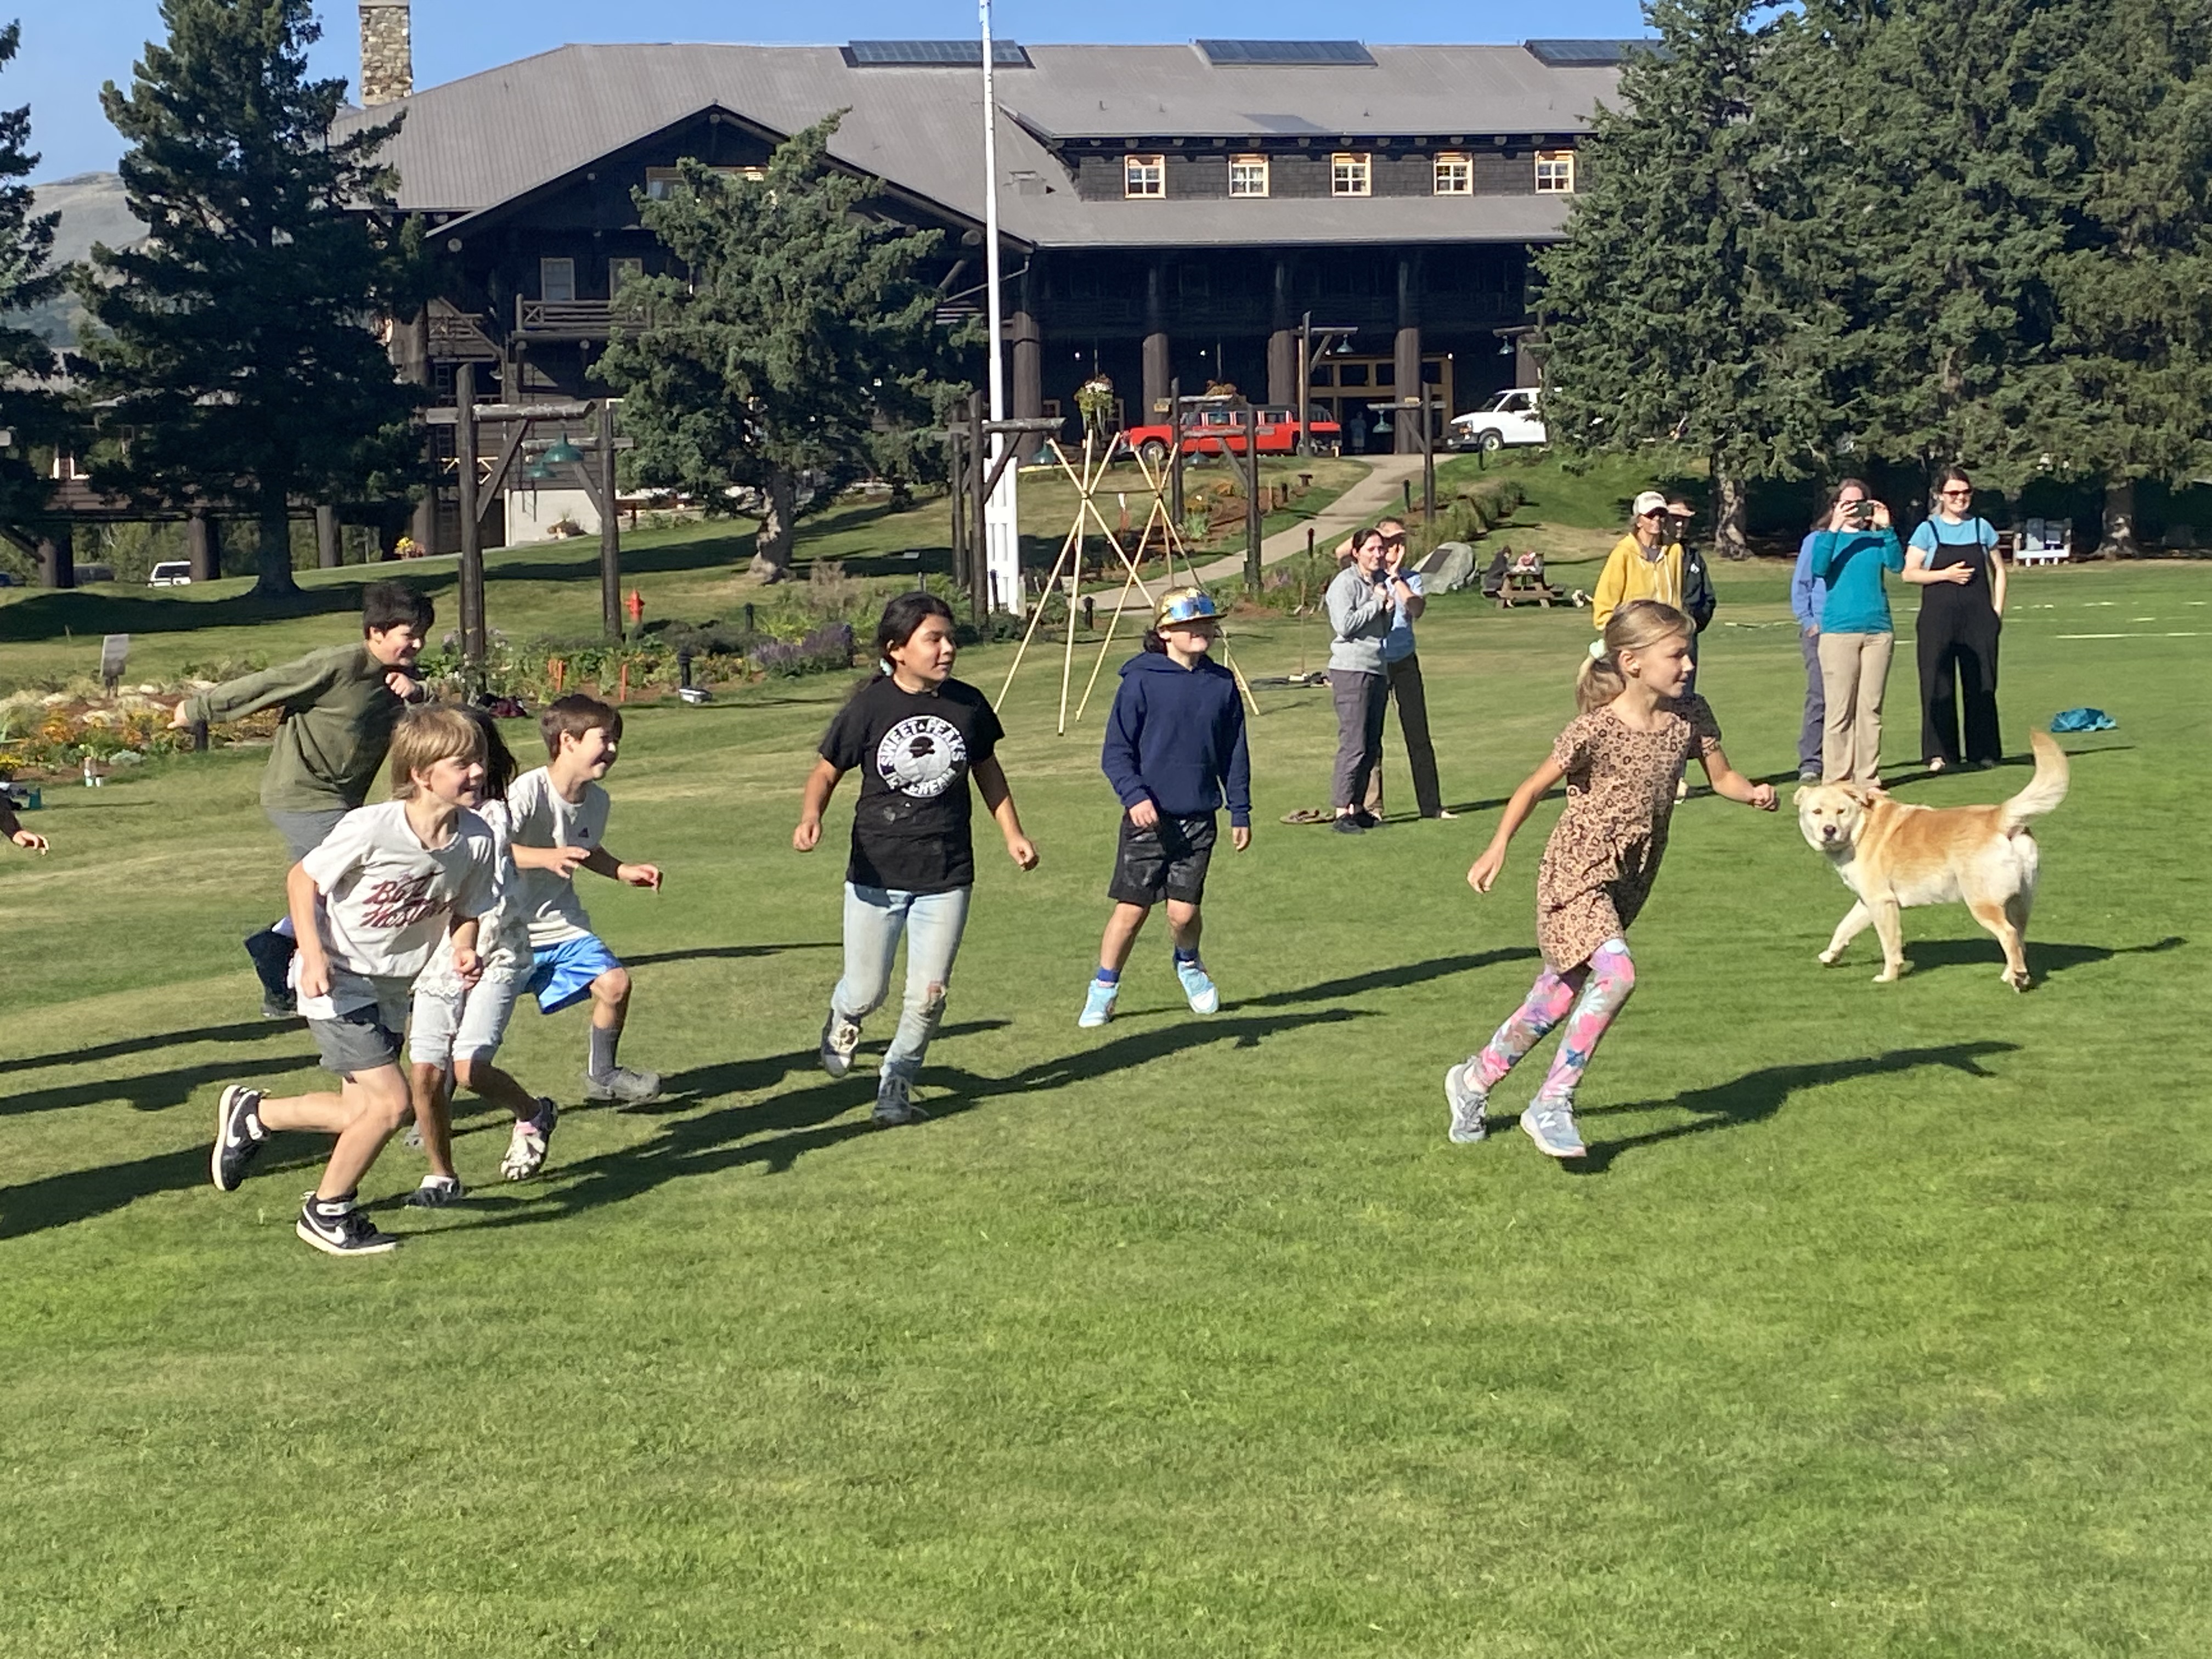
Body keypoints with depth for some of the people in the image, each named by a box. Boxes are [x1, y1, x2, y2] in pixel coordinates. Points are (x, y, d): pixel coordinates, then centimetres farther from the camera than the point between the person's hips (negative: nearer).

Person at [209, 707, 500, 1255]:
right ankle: (327, 1213, 8)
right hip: (336, 983, -7)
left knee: (362, 1114, 13)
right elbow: (301, 879, -13)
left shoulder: (476, 840, -11)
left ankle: (251, 1113, 40)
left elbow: (466, 913, 3)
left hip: (391, 989, 7)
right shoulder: (371, 829, -26)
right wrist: (314, 954, -23)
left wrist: (464, 951, -18)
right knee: (391, 1101, -15)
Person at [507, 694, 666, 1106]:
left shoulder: (596, 800, 1)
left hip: (564, 926, 6)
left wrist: (623, 871, 6)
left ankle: (602, 1075, 16)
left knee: (615, 983, -8)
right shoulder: (529, 790, -22)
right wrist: (547, 858, -40)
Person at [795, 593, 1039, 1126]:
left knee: (929, 993, 0)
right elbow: (826, 772, -2)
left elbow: (986, 768, 13)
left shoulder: (967, 704, -3)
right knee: (867, 991, 7)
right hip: (876, 874, -2)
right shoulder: (869, 708, -11)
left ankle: (896, 1083, 23)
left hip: (947, 874, 2)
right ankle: (843, 1019, 44)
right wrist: (811, 817, -21)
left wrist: (1013, 834, 10)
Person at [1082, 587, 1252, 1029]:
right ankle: (1103, 990, 16)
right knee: (1132, 908, -1)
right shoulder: (1141, 681, -8)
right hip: (1148, 816, -3)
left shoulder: (1222, 684, 4)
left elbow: (1235, 754, 12)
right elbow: (1116, 752, -6)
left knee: (1184, 912, 0)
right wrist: (1135, 796, -19)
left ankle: (1189, 965, 33)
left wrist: (1240, 811, 12)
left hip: (1198, 818, 3)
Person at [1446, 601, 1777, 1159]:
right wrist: (1497, 850, -14)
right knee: (1617, 974, -24)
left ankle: (1474, 1080, 33)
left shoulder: (1690, 715, -4)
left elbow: (1721, 776, 8)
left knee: (1561, 994, 13)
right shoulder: (1595, 729, -20)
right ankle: (1552, 1104, -12)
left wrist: (1754, 793, -13)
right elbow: (1534, 788, -11)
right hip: (1577, 872, -7)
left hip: (1630, 879, 7)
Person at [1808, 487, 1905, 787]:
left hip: (1878, 630, 3)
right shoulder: (1827, 538, 9)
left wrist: (1886, 529, -13)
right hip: (1838, 632, -2)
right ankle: (1835, 780, -2)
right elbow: (1819, 568, -10)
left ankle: (1868, 779, 8)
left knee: (1871, 708, 4)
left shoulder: (1876, 539, 14)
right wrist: (1834, 529, -16)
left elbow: (1897, 564, -4)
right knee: (1839, 710, -5)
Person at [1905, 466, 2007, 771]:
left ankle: (1983, 751, 11)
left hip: (1978, 616, 2)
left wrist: (1998, 609, 6)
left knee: (1981, 683, 4)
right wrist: (1946, 575, -12)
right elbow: (1909, 573, -1)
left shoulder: (1981, 528, 10)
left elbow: (1998, 570, 16)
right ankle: (1939, 753, -1)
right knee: (1938, 685, -4)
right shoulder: (1928, 530, 3)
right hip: (1939, 618, -2)